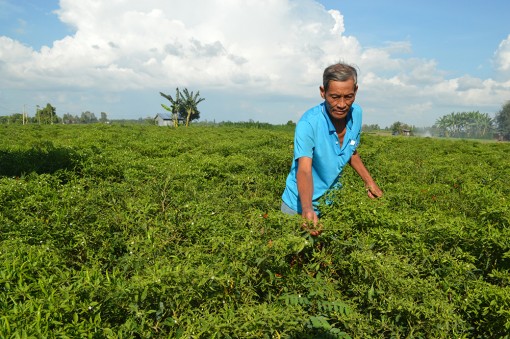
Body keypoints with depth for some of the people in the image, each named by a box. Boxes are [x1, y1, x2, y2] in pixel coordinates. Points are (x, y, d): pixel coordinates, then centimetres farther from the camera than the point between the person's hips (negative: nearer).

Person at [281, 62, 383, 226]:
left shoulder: (356, 113, -8)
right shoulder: (308, 123, -28)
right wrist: (307, 210, -51)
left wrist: (369, 181, 6)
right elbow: (304, 171, -37)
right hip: (300, 205, -5)